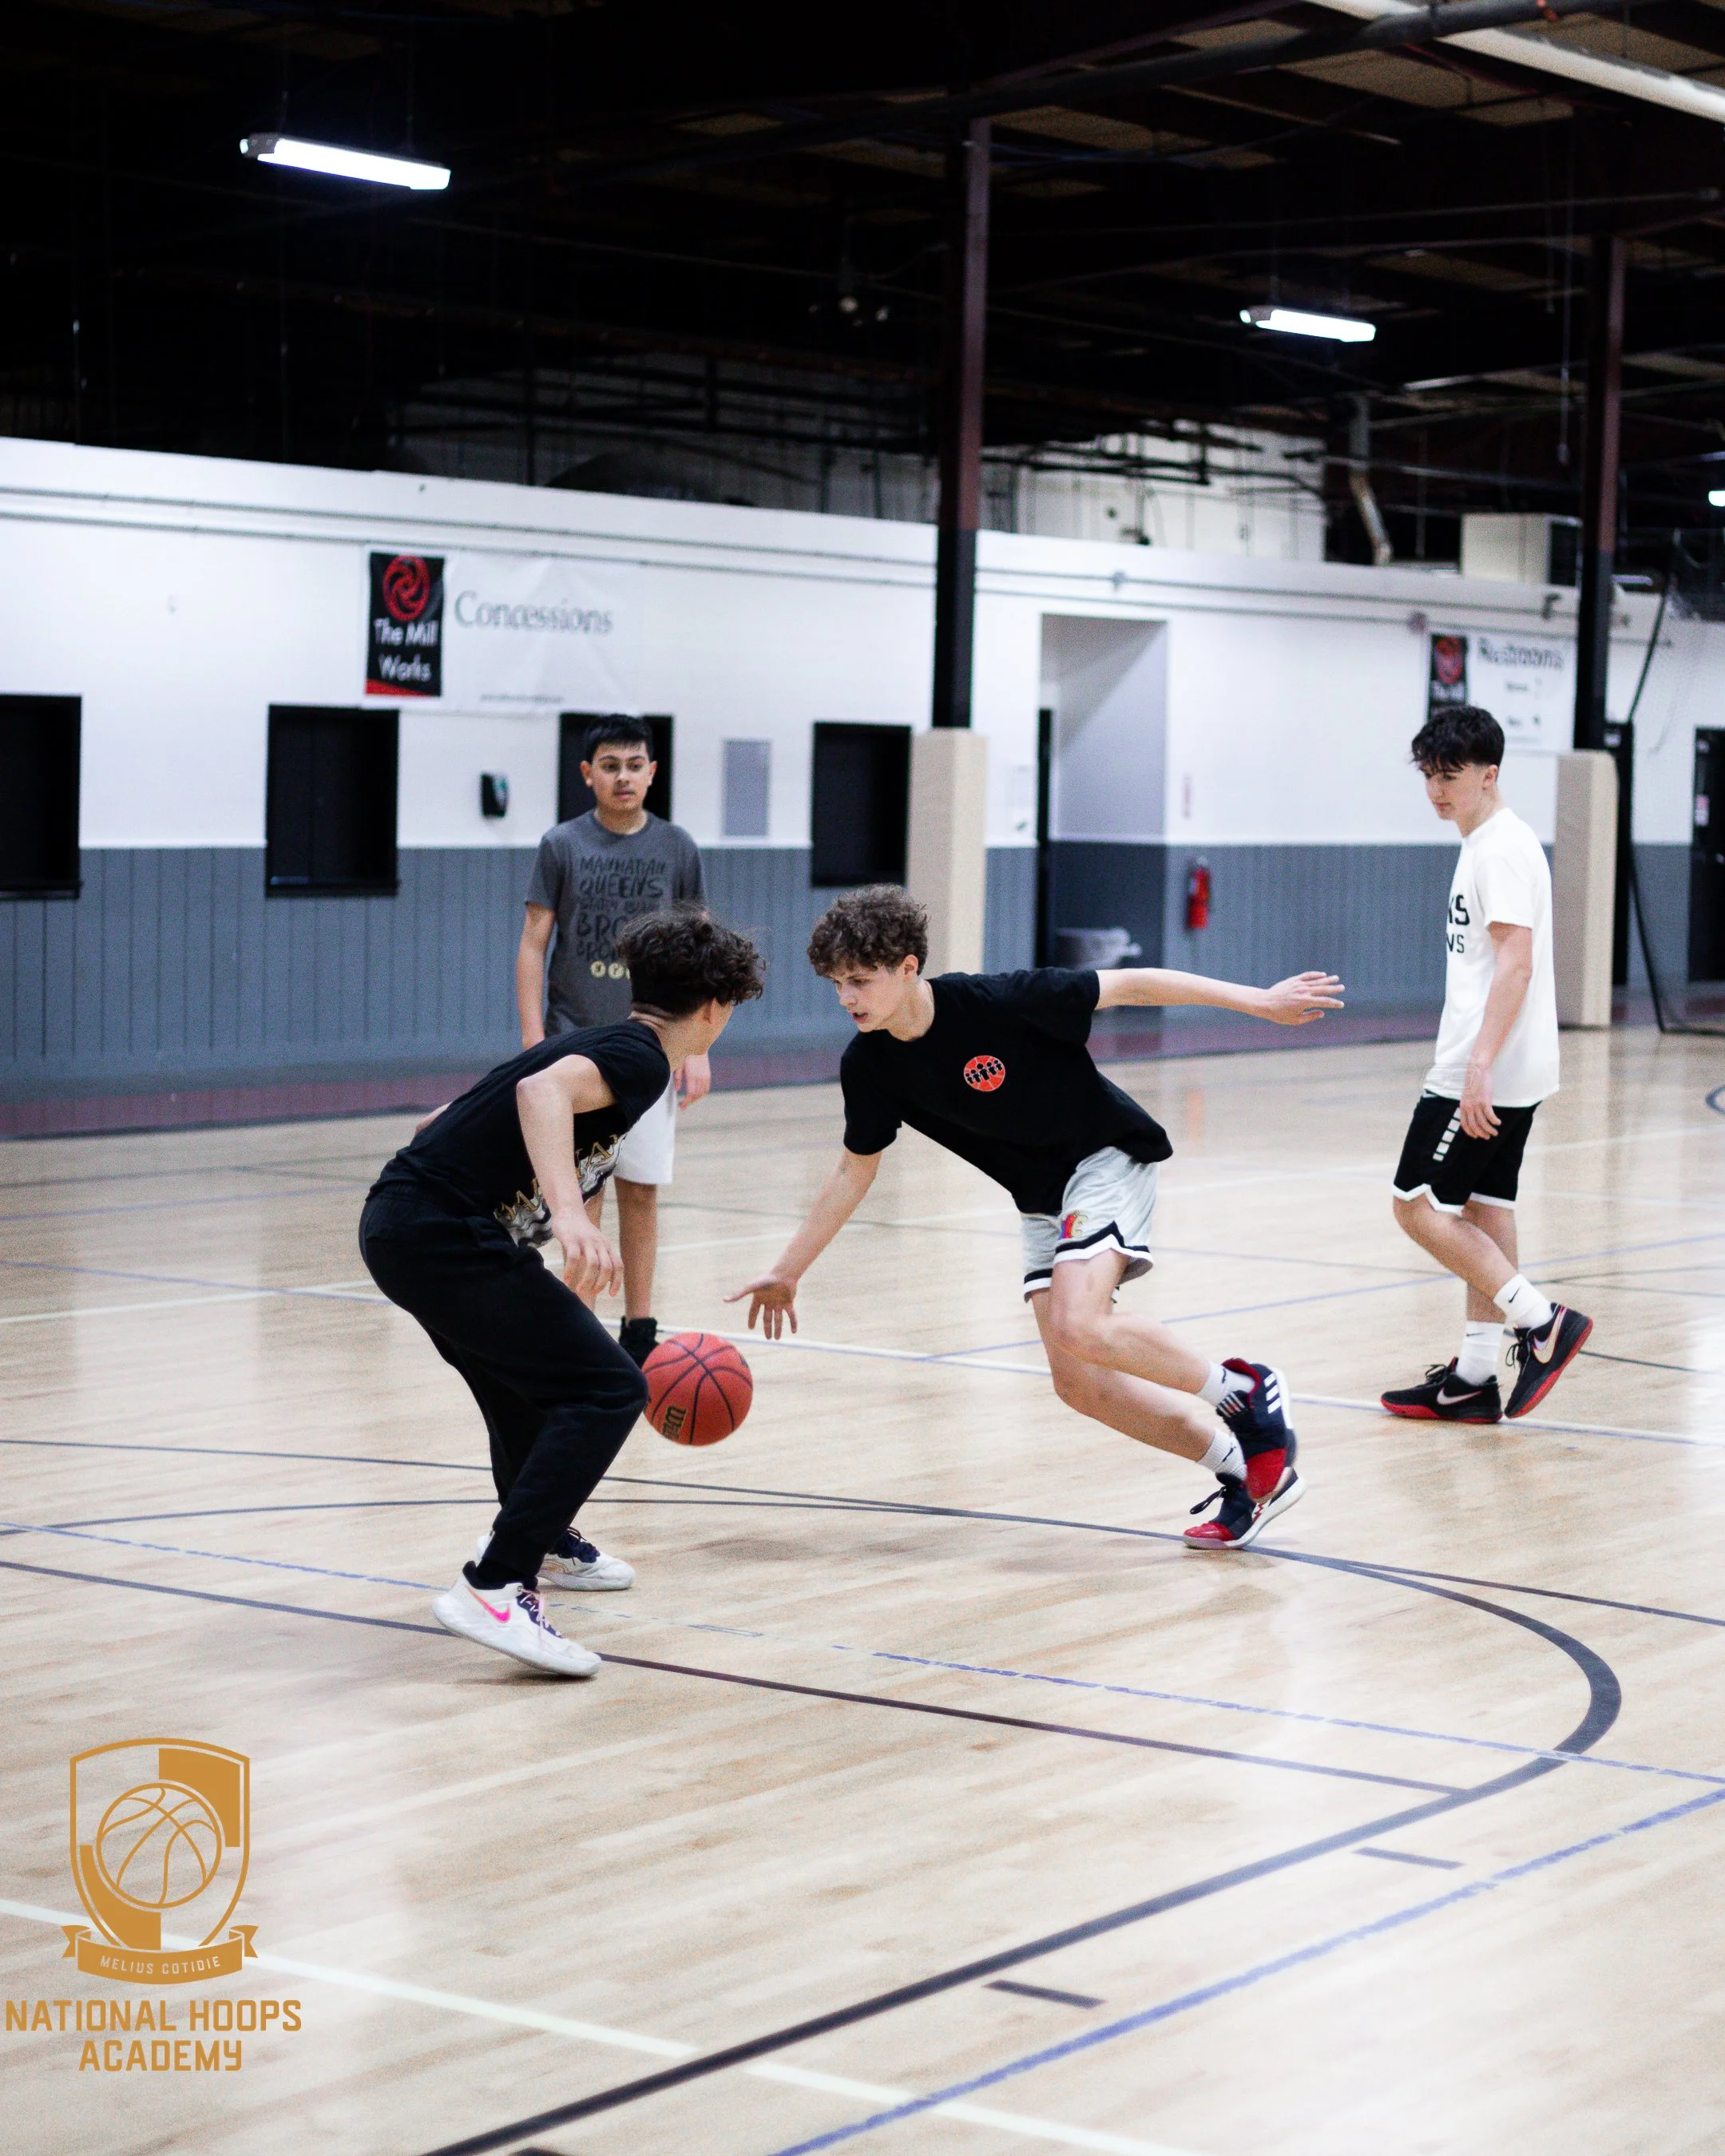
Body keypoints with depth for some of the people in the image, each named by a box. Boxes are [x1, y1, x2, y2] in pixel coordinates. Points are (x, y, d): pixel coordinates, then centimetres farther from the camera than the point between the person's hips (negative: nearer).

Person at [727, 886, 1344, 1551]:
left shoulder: (994, 1001, -26)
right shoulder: (868, 1066, -9)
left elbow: (1126, 985, -19)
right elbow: (854, 1172, 7)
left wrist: (1257, 1001, -18)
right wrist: (787, 1272, 8)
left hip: (1107, 1156, -7)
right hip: (1043, 1200, 7)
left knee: (1079, 1328, -28)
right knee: (1078, 1382, -6)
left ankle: (1243, 1389, -7)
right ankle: (1248, 1476, 5)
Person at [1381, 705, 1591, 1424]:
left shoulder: (1503, 846, -14)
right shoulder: (1484, 844, 17)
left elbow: (1515, 965, -22)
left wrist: (1480, 1066, -27)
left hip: (1487, 1073, -10)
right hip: (1502, 1071, 10)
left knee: (1418, 1206, -8)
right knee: (1482, 1209, 11)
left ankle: (1542, 1321, -9)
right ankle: (1473, 1379, 14)